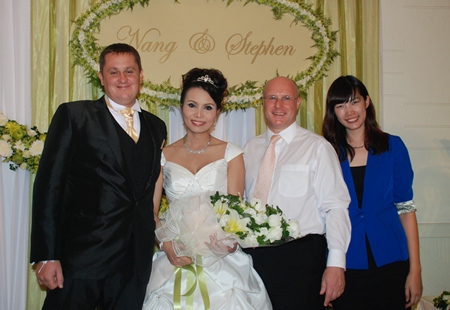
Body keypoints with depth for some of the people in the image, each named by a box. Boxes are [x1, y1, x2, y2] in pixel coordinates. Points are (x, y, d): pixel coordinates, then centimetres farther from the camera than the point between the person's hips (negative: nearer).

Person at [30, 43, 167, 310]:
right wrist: (46, 256, -12)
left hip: (135, 264, 4)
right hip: (81, 258, -4)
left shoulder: (156, 127, 14)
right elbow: (49, 185, -6)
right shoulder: (73, 115, 0)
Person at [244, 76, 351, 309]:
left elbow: (335, 207, -9)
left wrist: (336, 264, -16)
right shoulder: (251, 148, 12)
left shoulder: (317, 147, -2)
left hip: (301, 256, -4)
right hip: (255, 254, 4)